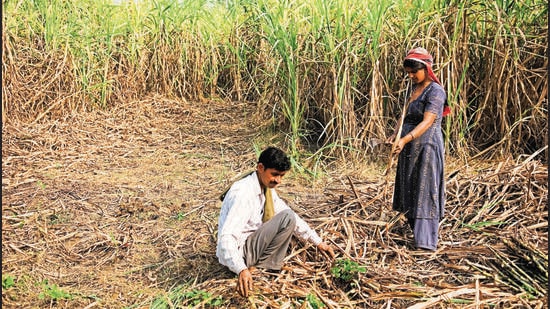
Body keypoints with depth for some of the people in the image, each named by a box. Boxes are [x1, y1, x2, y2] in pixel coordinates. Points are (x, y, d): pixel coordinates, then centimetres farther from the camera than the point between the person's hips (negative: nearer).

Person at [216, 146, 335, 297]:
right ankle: (256, 266, -13)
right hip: (239, 251, -9)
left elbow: (293, 217, 9)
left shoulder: (267, 188, 2)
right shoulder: (242, 193, -26)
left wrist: (318, 242, 2)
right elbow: (226, 236, -34)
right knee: (287, 218, -19)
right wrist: (241, 270, -46)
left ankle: (270, 263, 3)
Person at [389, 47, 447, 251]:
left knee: (425, 189, -7)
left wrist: (406, 139, -38)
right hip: (409, 148, 8)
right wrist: (396, 135, 5)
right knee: (410, 188, 13)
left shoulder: (435, 91, -14)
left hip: (426, 146, -8)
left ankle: (426, 240, -5)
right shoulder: (414, 89, 11)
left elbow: (427, 122, -26)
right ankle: (415, 226, 26)